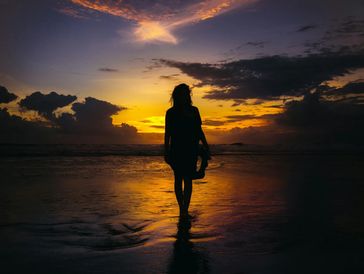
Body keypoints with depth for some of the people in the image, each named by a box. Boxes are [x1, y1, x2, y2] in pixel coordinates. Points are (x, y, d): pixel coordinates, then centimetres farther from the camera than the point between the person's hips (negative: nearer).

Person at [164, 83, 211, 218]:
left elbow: (199, 131, 12)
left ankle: (184, 210, -7)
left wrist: (206, 147, 5)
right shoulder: (171, 113, 3)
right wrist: (166, 151, 0)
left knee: (188, 180, -6)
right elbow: (167, 133, 5)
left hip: (191, 149, 1)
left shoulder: (193, 111, 9)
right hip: (176, 150, -1)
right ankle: (182, 209, 16)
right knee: (178, 180, 5)